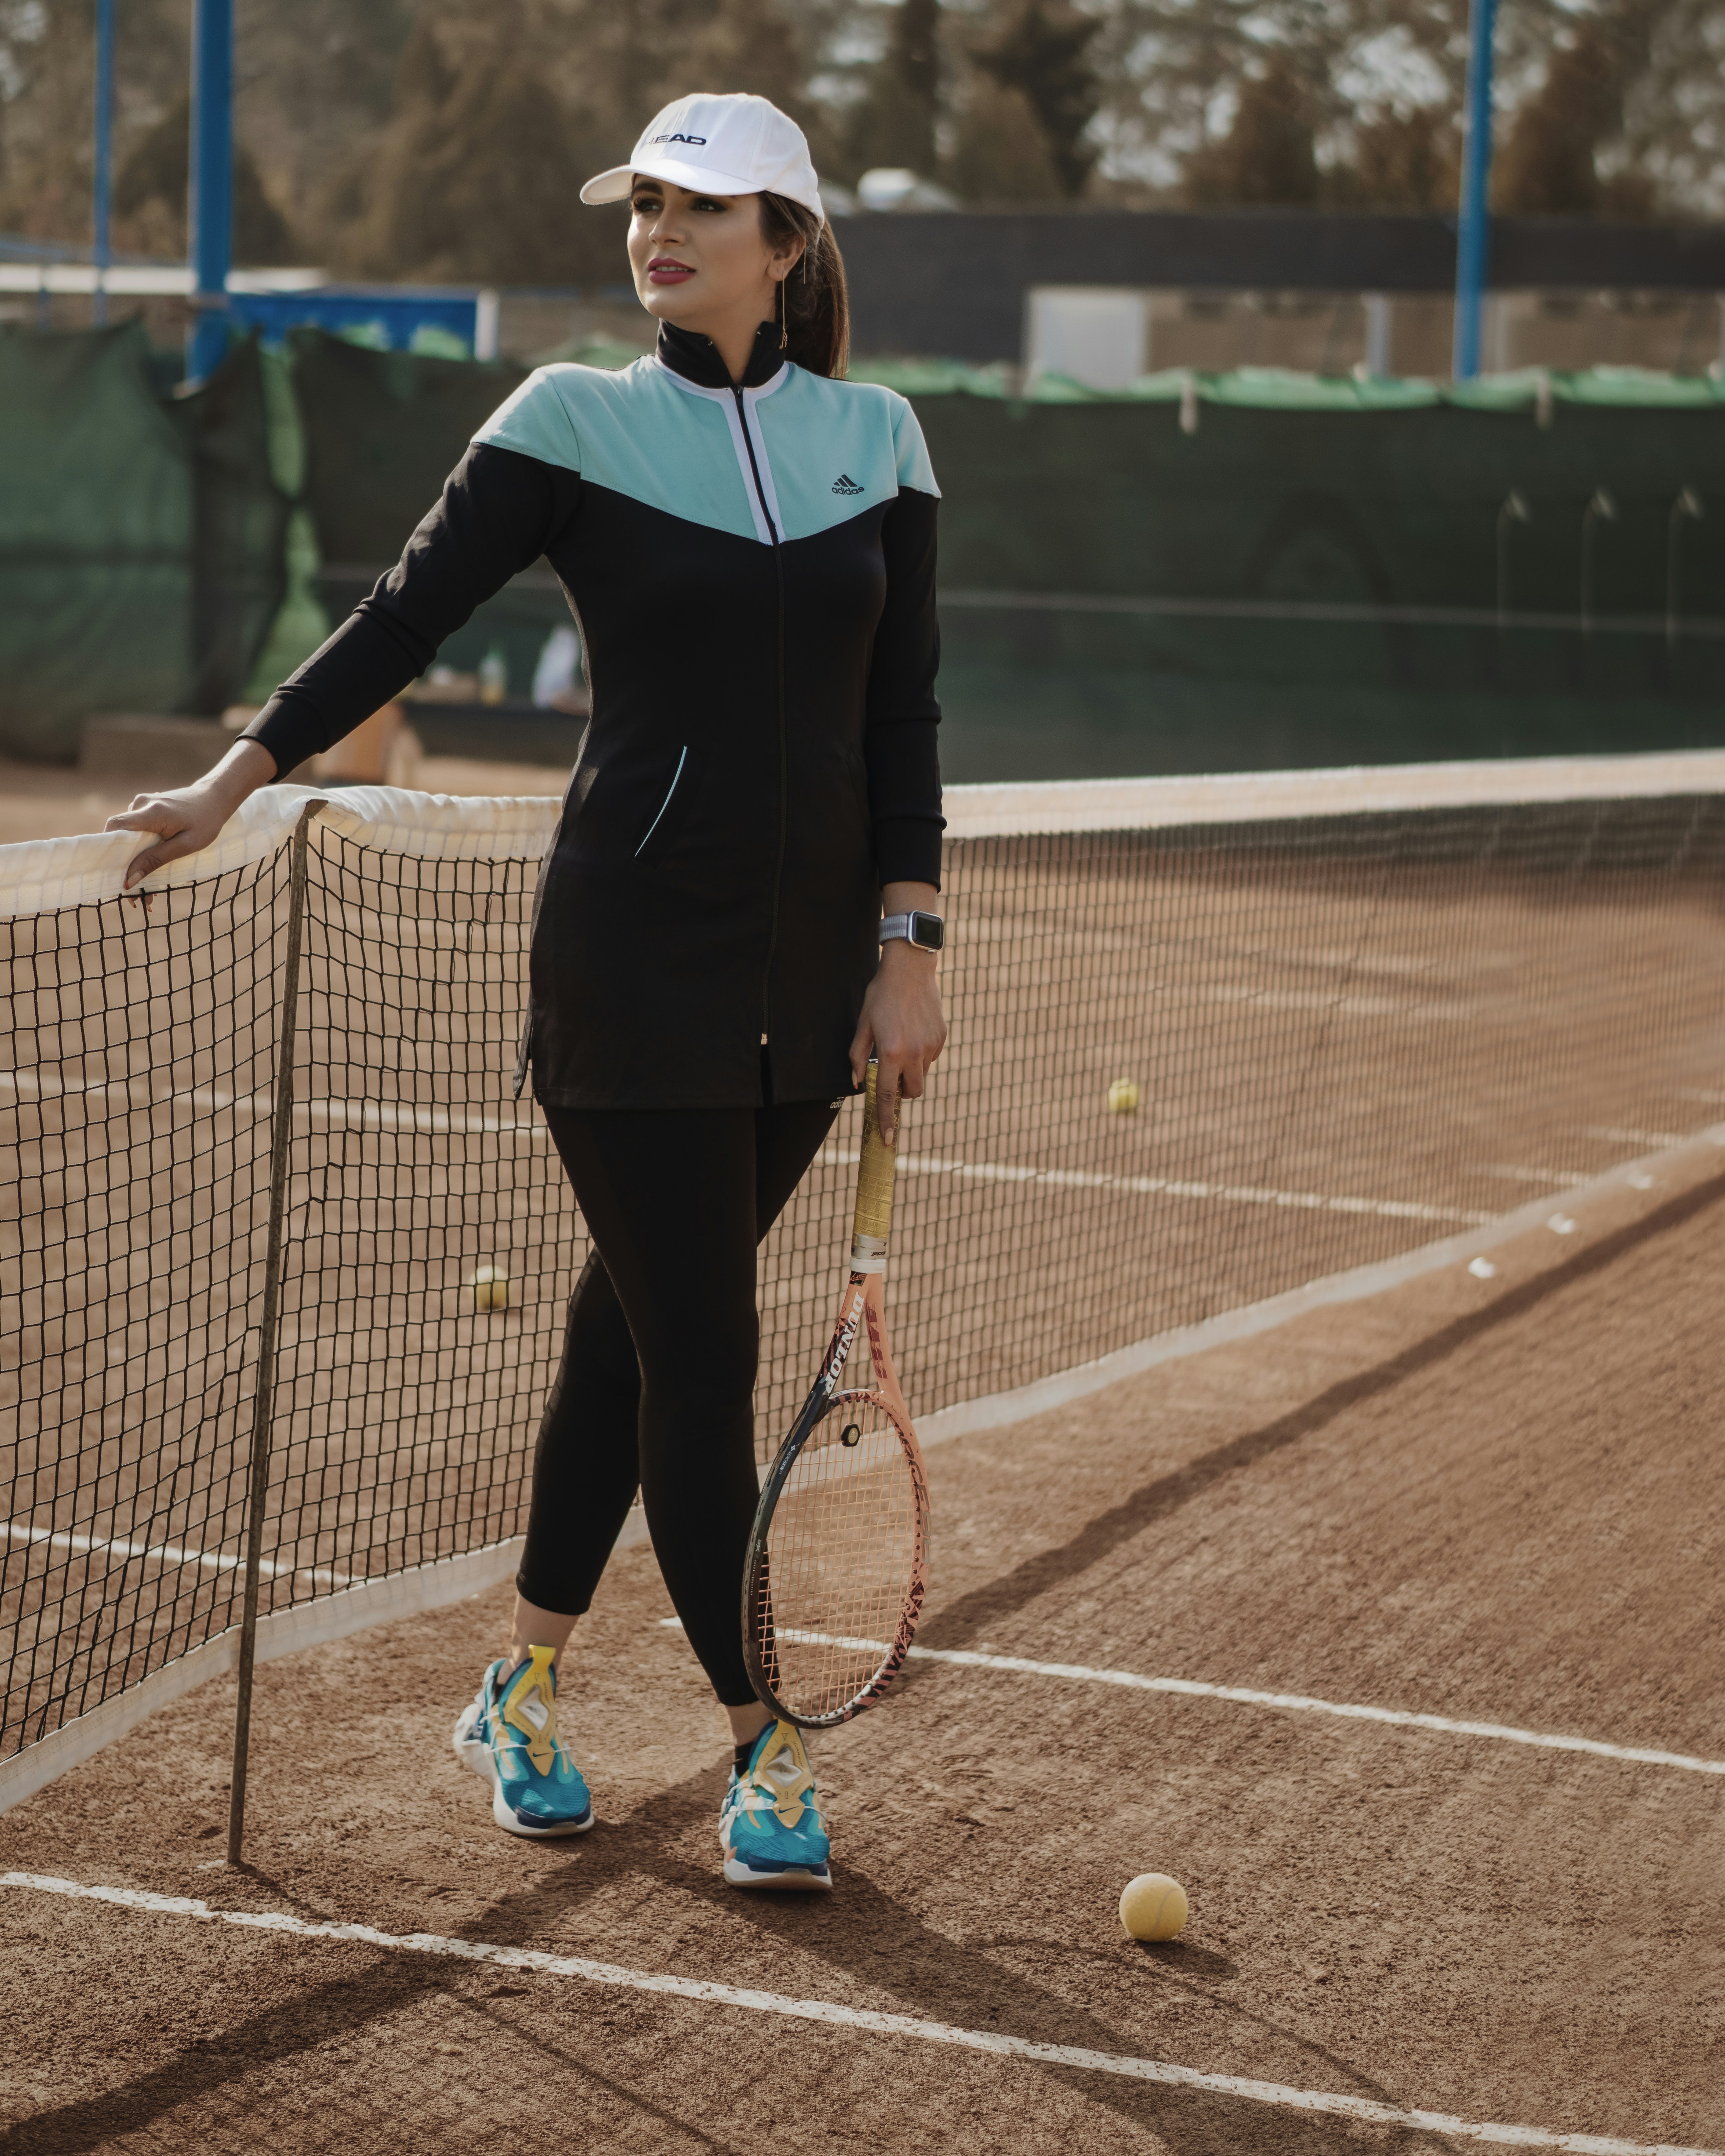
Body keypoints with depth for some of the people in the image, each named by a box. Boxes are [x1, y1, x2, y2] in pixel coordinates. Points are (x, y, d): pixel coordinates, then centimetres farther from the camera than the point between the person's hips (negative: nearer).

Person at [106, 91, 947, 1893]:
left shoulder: (876, 436, 6)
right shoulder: (572, 421, -2)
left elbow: (902, 713, 8)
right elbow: (405, 618, 0)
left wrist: (906, 949, 4)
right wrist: (238, 776, -4)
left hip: (806, 969, 3)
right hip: (632, 962, -3)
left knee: (634, 1323, 12)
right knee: (701, 1356, -4)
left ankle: (523, 1689, 28)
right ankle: (765, 1757, 6)